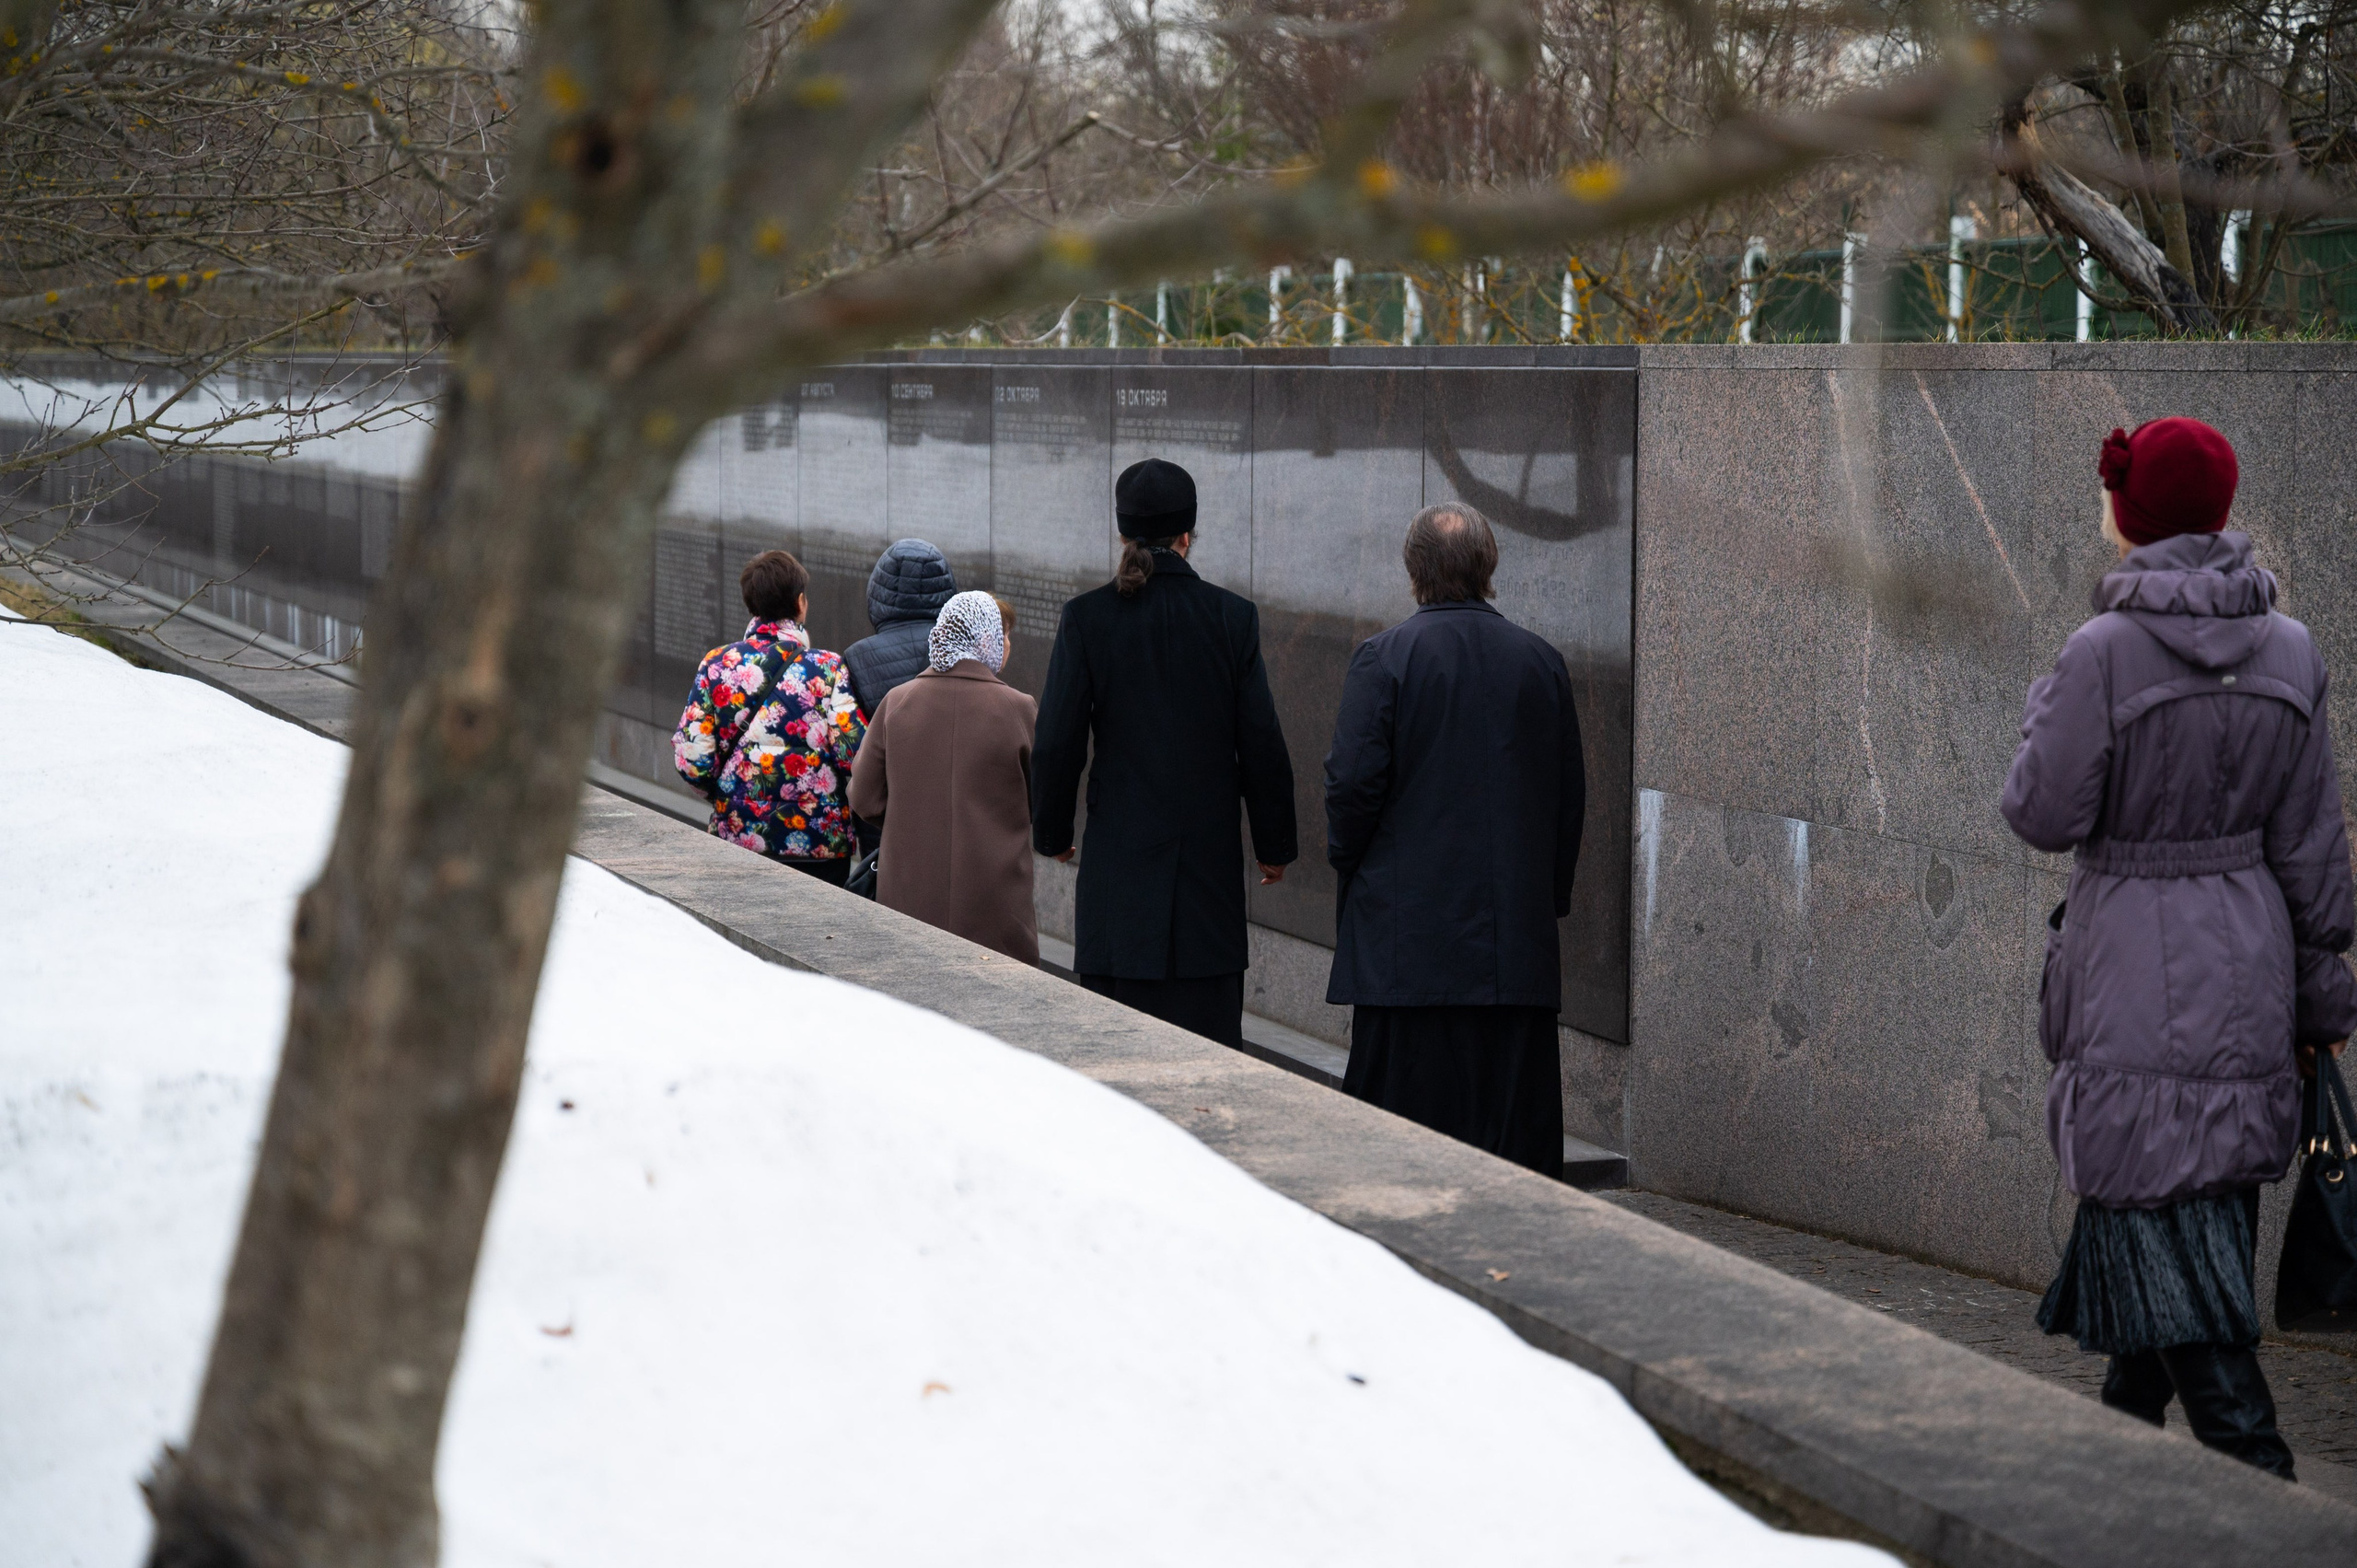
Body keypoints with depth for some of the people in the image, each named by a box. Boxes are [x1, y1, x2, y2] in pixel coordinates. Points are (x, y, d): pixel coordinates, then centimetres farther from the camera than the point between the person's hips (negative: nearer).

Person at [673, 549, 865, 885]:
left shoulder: (717, 665, -2)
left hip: (737, 835, 2)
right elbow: (855, 756, -13)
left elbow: (691, 757, -4)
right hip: (819, 845, -2)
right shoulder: (828, 669, -8)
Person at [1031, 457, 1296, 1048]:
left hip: (1119, 855, 0)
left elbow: (1057, 740, -3)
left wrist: (1052, 832, 13)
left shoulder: (1087, 617, -4)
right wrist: (1275, 844, 11)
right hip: (1209, 857, 0)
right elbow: (1261, 743, 0)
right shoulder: (1232, 617, -2)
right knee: (1208, 1025, 3)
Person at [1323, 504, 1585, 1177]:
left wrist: (1349, 867, 7)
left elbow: (1354, 781, -10)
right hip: (1518, 935, 3)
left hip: (1406, 929, -3)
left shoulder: (1383, 658, -7)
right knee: (1515, 1104, 6)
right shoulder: (1542, 662, 6)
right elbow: (1571, 794, 10)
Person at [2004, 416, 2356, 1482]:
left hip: (2136, 967, -6)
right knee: (2206, 1195, 18)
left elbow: (2043, 815, -13)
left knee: (2159, 1207, -3)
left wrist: (2045, 712, 5)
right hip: (2247, 953, 6)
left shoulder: (2106, 652, -17)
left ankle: (2253, 1469, -10)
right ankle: (2127, 1417, 35)